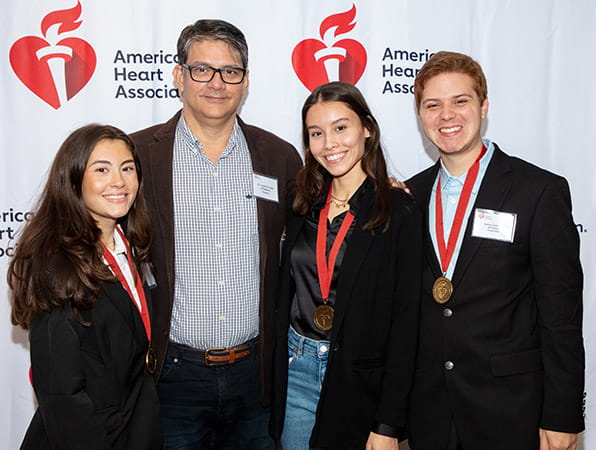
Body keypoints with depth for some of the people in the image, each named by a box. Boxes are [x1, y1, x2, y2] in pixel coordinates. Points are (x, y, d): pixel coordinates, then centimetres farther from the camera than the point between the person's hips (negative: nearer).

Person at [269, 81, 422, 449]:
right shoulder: (303, 205, 3)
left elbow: (405, 322, -12)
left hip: (360, 382, -4)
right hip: (295, 370, 4)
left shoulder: (399, 212, -11)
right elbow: (286, 298, 10)